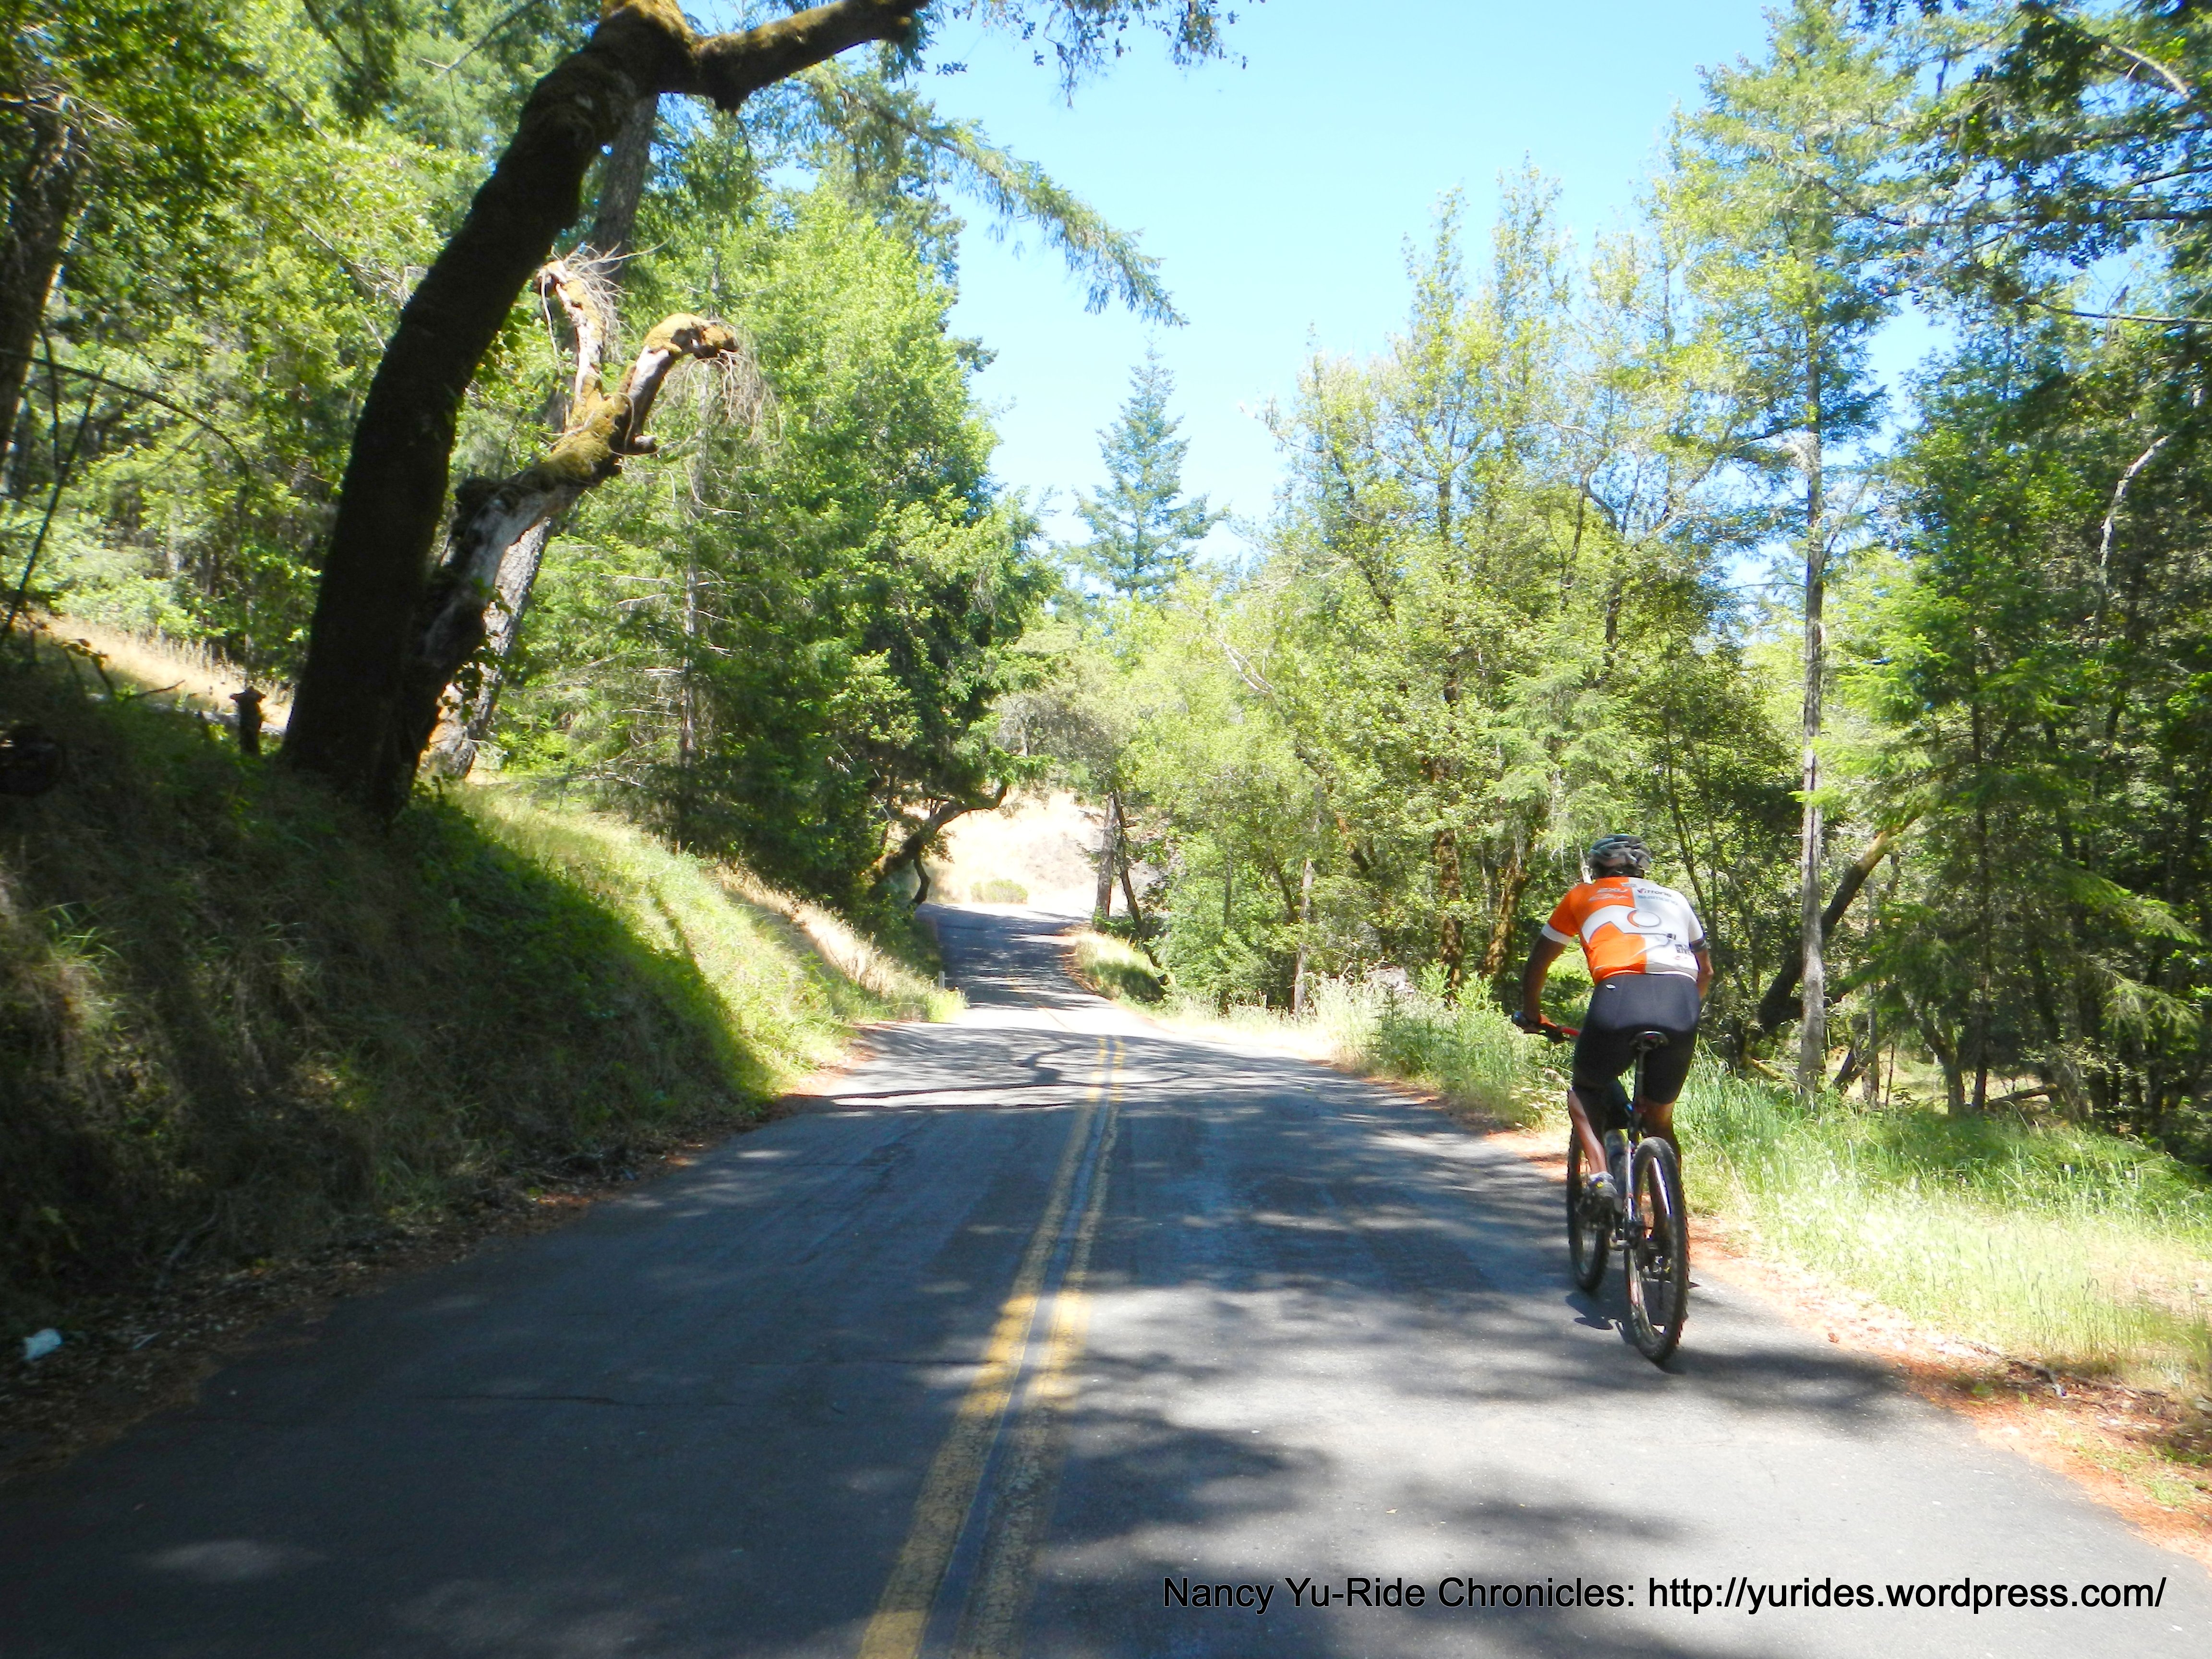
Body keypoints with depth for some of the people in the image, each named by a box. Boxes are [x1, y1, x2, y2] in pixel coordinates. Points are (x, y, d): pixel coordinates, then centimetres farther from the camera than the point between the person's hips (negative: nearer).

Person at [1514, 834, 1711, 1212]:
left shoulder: (1582, 896, 26)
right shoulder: (1674, 898, 33)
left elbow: (1538, 963, 32)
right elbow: (1706, 970, 37)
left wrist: (1530, 1014, 46)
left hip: (1621, 993, -3)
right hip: (1681, 1000, 3)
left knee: (1585, 1089, 22)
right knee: (1660, 1119, 21)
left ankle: (1600, 1173, 0)